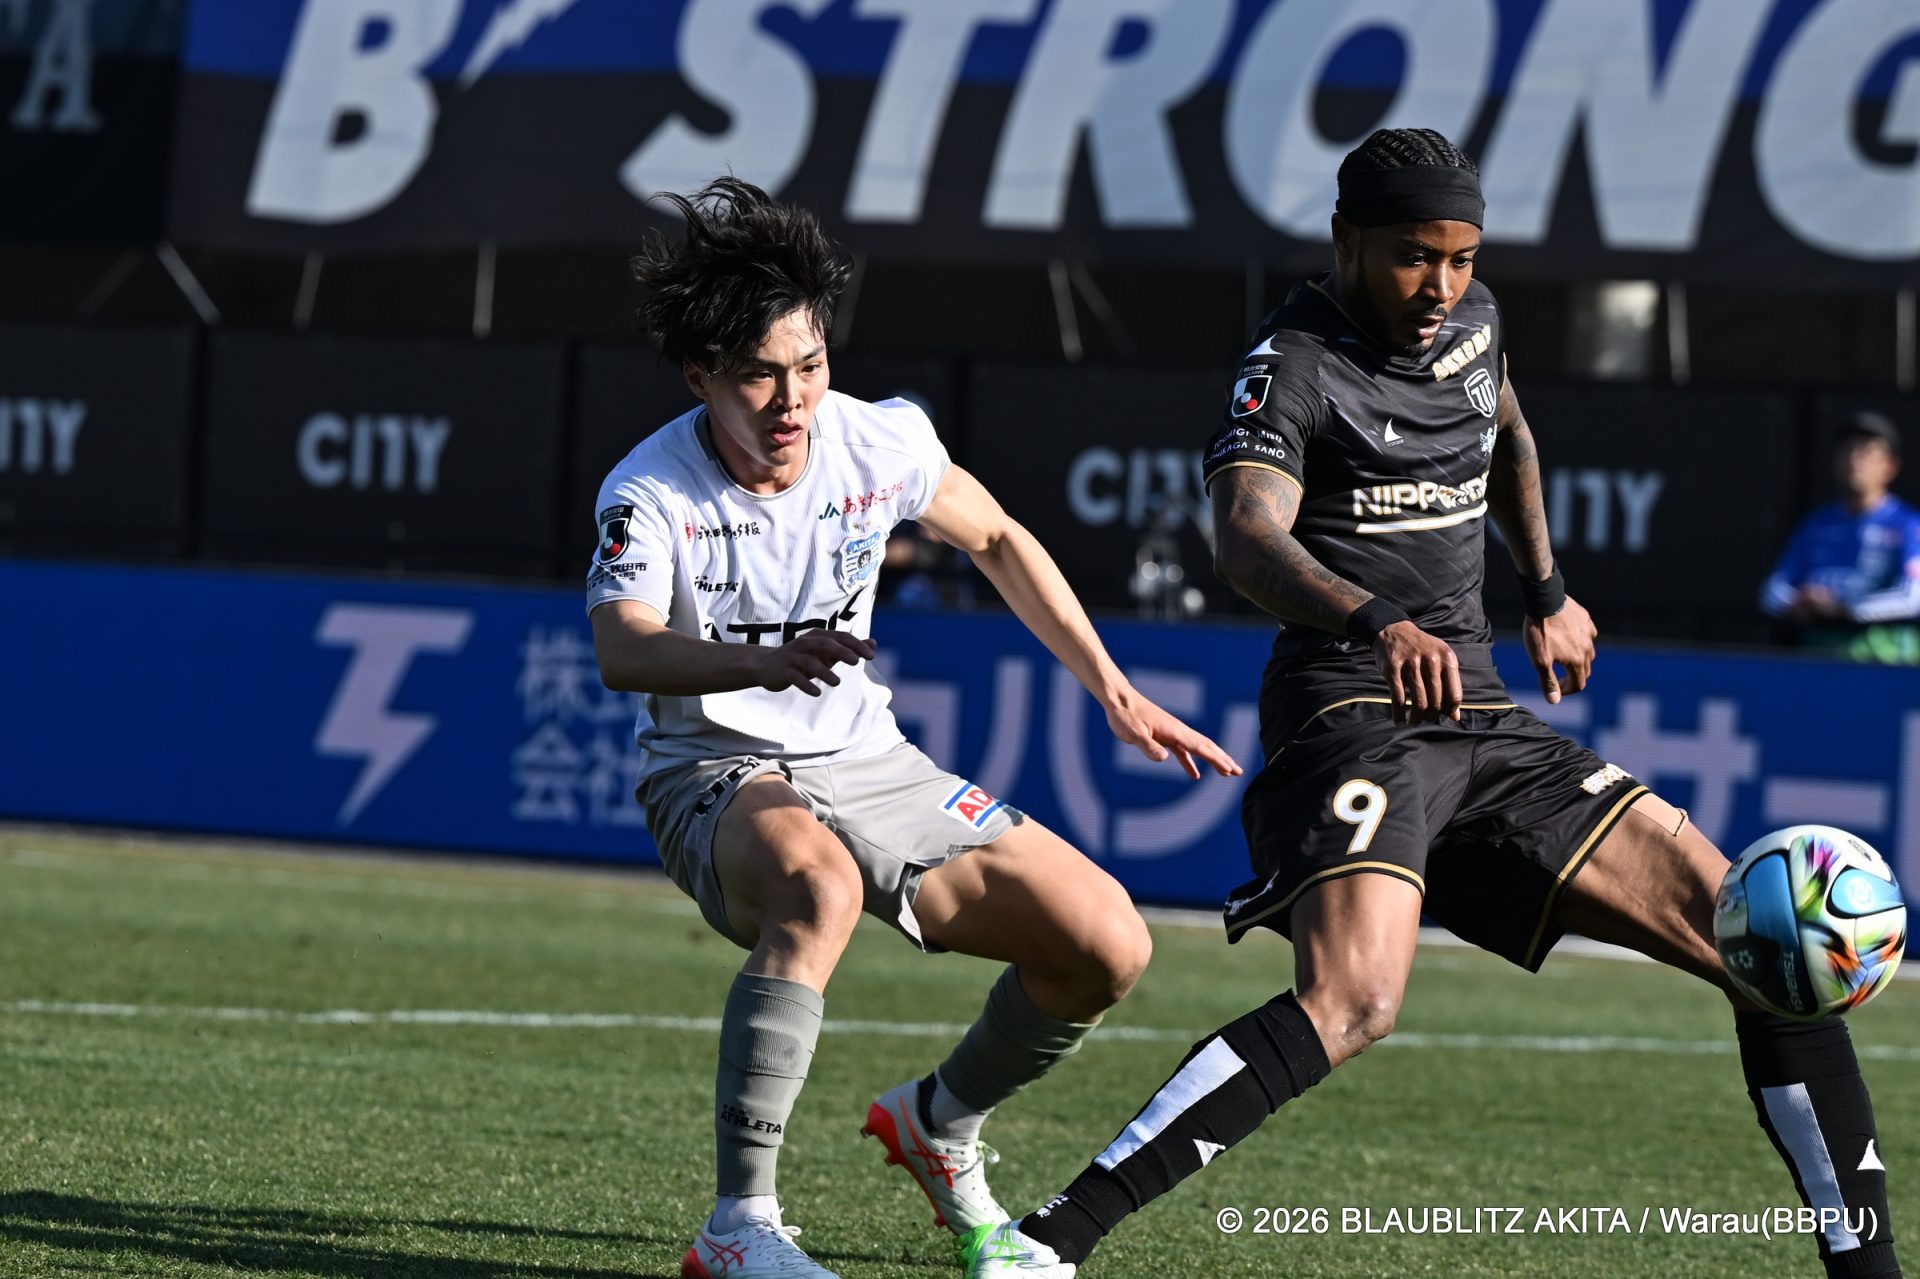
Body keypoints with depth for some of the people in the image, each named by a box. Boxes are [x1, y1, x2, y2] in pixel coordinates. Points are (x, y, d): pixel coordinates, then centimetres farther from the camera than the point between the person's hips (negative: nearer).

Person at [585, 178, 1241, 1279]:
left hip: (869, 766, 5)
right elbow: (622, 651, -37)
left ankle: (939, 1125, 23)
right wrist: (763, 662, -57)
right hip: (720, 779, -5)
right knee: (820, 885, -42)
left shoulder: (881, 444, -7)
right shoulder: (650, 494, -19)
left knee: (1109, 945, -7)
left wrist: (1118, 695, 11)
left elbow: (996, 540, 13)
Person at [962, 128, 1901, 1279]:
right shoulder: (1295, 366, -10)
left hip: (1481, 718, 8)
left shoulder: (1471, 320, 13)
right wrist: (1377, 621, -47)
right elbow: (1246, 537, -29)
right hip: (1351, 711, -8)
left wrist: (1547, 595, 30)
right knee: (1354, 1000, -33)